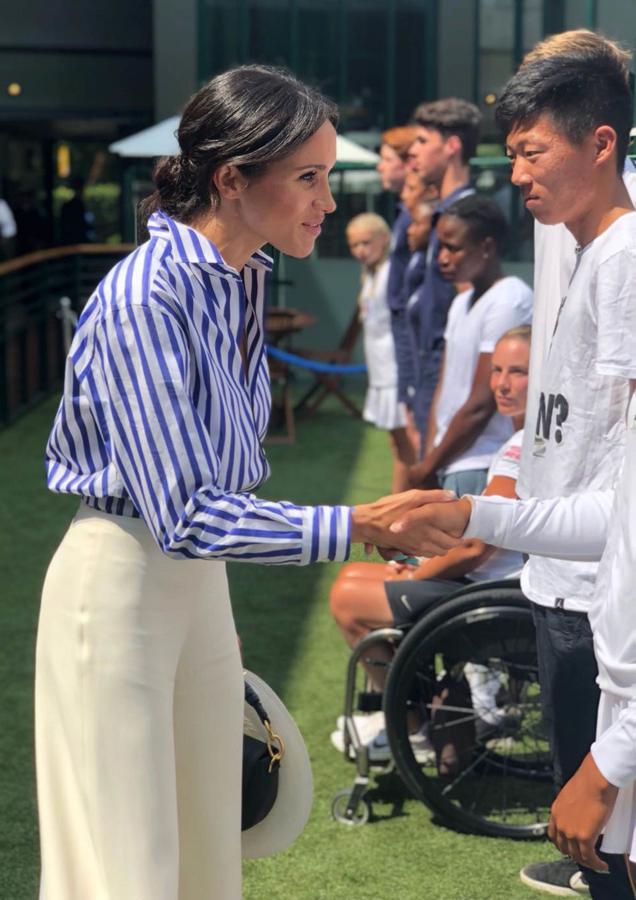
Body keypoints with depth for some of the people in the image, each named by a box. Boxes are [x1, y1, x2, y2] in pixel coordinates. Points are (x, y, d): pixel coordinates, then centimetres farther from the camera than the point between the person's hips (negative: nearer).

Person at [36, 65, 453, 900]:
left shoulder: (245, 278, 4)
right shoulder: (146, 298, -23)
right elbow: (184, 516, -25)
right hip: (122, 575, -8)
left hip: (201, 578, 8)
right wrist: (356, 526, -24)